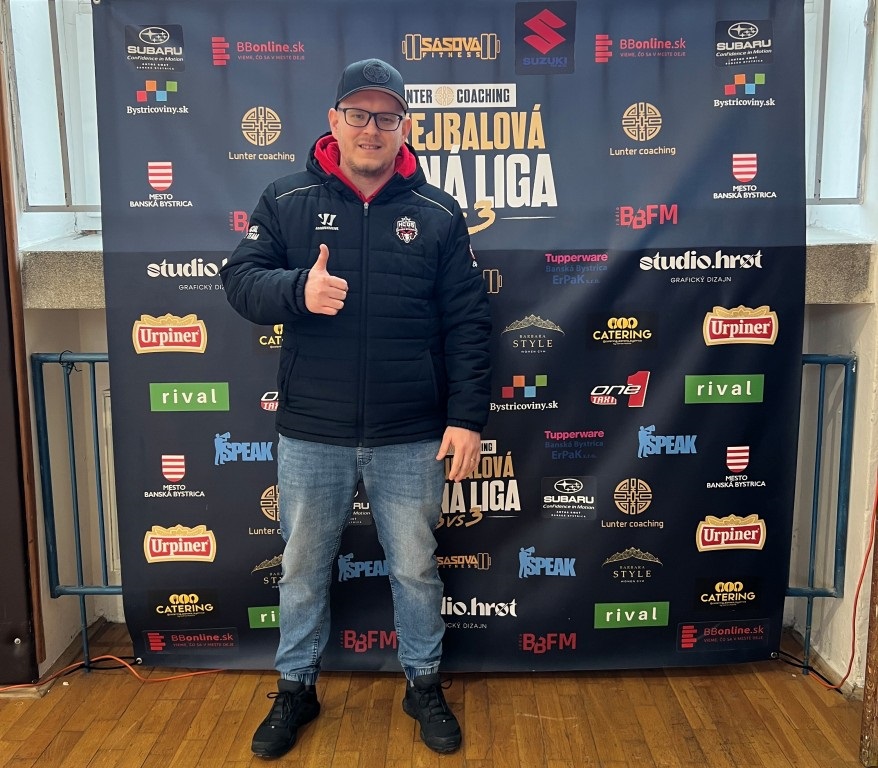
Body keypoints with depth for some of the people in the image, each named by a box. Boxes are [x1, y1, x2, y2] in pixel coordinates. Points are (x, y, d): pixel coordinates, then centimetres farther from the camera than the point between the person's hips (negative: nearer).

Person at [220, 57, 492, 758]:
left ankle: (424, 684, 37)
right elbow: (240, 280, 0)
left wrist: (467, 417, -6)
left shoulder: (438, 213, 1)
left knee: (416, 569, 14)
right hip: (311, 436, 1)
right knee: (303, 569, 16)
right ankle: (296, 689, 38)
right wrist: (298, 291, -22)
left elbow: (466, 323, 0)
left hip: (412, 438, 0)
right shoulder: (287, 201, 2)